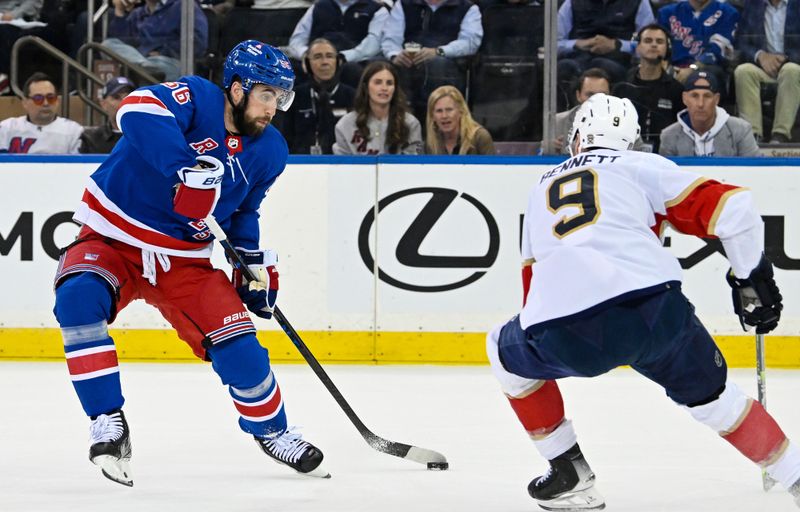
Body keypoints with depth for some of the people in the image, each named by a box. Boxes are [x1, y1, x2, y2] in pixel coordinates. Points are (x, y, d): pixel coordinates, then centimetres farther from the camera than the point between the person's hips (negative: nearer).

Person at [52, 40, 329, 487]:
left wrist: (256, 262, 10)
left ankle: (272, 430, 20)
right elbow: (138, 110, -41)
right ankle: (108, 422, -24)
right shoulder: (196, 99, -19)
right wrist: (187, 167, -49)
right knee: (79, 299, -33)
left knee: (238, 345, -8)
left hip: (184, 259, 5)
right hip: (112, 239, -5)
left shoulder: (269, 152, 2)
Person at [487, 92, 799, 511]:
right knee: (711, 396, 25)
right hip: (655, 312, -1)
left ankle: (570, 475, 30)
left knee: (508, 351, 33)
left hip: (564, 335, 1)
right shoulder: (644, 166, 21)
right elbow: (729, 206, 9)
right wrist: (751, 277, 22)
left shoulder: (541, 189, 32)